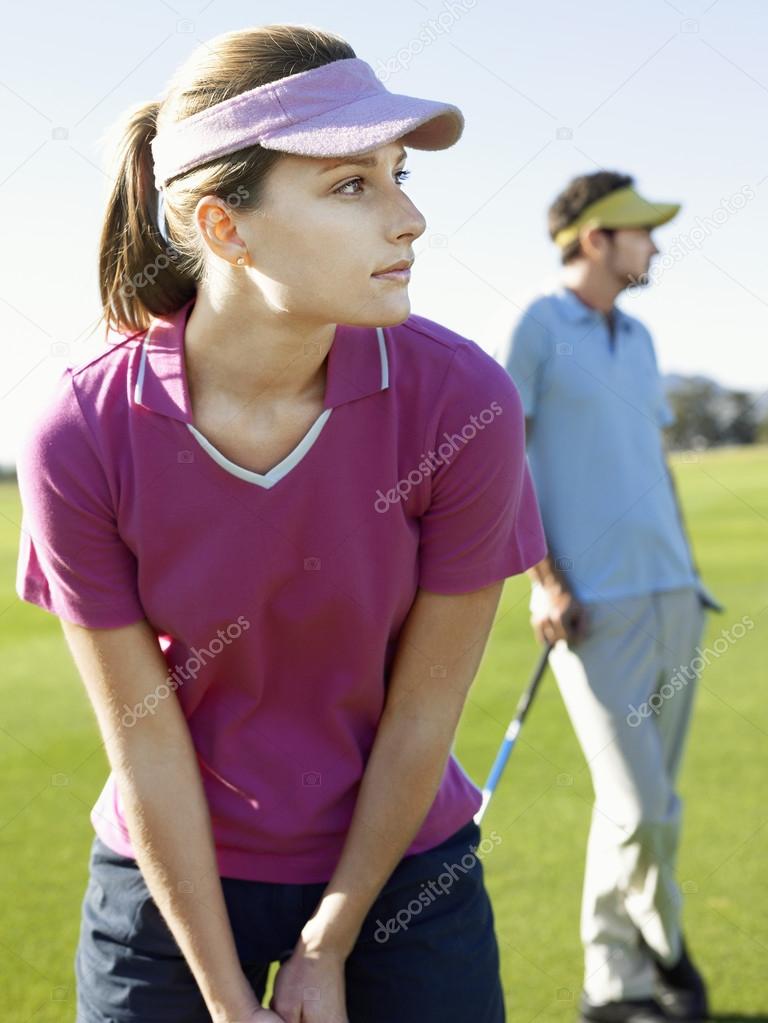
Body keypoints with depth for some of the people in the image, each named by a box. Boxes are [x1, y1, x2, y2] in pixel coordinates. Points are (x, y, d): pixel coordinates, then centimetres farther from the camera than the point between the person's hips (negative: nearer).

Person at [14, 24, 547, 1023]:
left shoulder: (462, 401, -20)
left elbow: (423, 708, -12)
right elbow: (146, 742, -13)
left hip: (398, 863, 1)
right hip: (174, 881, 0)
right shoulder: (83, 438, -20)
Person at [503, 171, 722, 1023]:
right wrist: (544, 583, -12)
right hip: (594, 606, -7)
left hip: (672, 598, 7)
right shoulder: (540, 325, -3)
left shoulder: (638, 338, 17)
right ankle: (658, 953, 12)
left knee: (654, 804, 9)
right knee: (639, 805, -10)